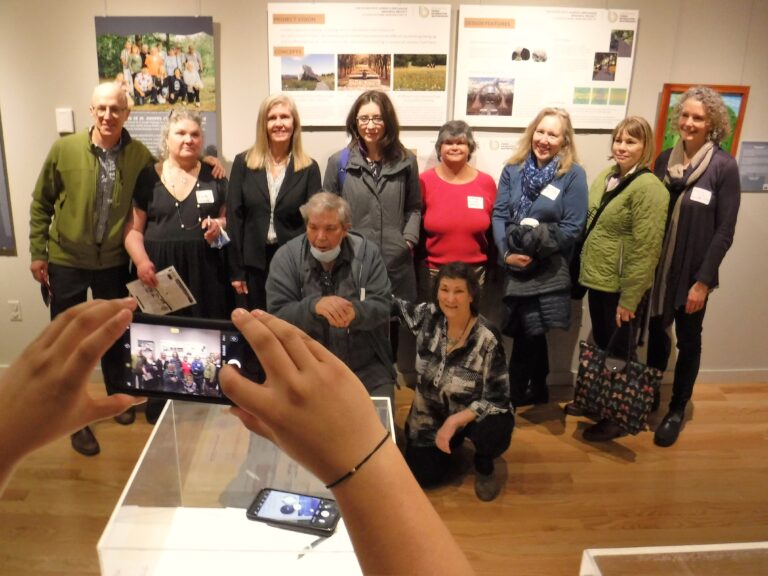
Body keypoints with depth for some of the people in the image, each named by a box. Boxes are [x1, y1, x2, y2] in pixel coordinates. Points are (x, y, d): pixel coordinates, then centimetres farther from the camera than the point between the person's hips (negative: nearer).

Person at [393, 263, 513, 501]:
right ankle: (450, 442, 26)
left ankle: (484, 466, 3)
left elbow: (496, 398, -22)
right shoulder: (428, 316, -13)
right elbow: (398, 306, 6)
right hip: (432, 413, 4)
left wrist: (454, 421, -31)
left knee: (492, 434, -35)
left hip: (475, 414, -3)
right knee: (421, 475, -7)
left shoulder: (487, 340, -25)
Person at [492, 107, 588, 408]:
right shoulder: (513, 170, 6)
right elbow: (498, 215, 1)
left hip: (548, 270, -3)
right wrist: (506, 253, -13)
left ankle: (513, 397, 20)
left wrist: (535, 251, -12)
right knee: (531, 333, 13)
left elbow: (572, 227, -8)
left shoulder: (574, 175, -4)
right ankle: (537, 391, 31)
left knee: (527, 334, 1)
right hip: (514, 266, 3)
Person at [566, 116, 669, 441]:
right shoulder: (605, 177, 7)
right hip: (597, 279, 7)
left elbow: (646, 248, -20)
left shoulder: (648, 187, -19)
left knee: (619, 352, 8)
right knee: (601, 346, 21)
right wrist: (585, 270, 14)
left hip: (622, 287, -7)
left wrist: (629, 298, -20)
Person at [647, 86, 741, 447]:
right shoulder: (664, 159, 2)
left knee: (688, 340, 11)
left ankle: (677, 410, 27)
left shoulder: (724, 167, -11)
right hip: (656, 268, 4)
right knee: (656, 333, 15)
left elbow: (724, 231, -11)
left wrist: (703, 280, -14)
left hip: (693, 271, -3)